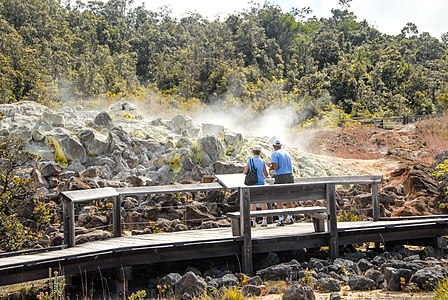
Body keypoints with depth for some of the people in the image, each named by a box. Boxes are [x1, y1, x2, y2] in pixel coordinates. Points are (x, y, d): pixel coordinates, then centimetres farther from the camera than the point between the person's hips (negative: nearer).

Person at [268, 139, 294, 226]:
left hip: (280, 177, -6)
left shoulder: (275, 154, -5)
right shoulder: (287, 153, 15)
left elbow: (276, 167, -15)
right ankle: (290, 218, 20)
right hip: (290, 176, 6)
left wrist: (270, 166, 7)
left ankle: (281, 219, -3)